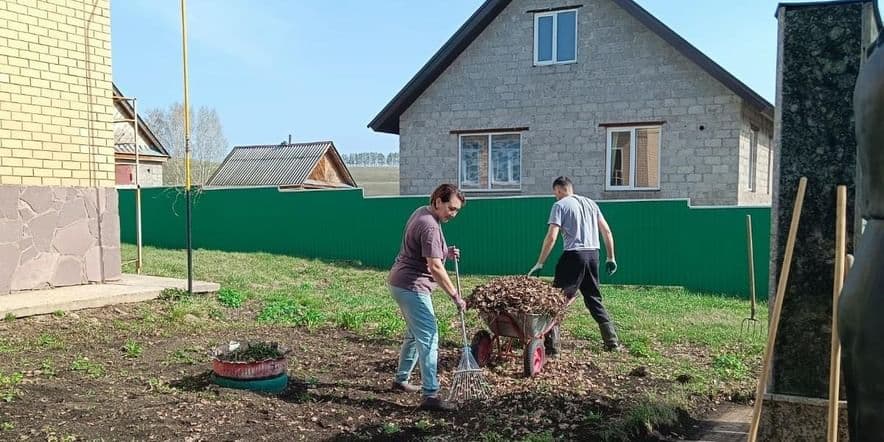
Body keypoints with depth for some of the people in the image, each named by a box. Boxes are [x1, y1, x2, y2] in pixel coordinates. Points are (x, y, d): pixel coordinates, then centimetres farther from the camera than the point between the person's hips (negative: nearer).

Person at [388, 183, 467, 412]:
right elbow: (435, 268, -26)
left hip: (401, 283, 11)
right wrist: (455, 296, -19)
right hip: (412, 287, -11)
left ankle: (401, 380, 35)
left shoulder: (422, 213, 10)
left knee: (415, 334, 22)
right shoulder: (430, 226, -22)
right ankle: (430, 395, -9)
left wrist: (446, 253, 6)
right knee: (428, 338, -9)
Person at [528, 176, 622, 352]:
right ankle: (612, 342, 20)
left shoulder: (560, 205, -2)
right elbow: (607, 231, 14)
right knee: (594, 299, 18)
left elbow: (551, 237, -11)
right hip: (593, 254, 6)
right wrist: (611, 258, 19)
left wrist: (539, 263, -7)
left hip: (574, 255, -6)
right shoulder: (590, 203, 17)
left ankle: (552, 346, -3)